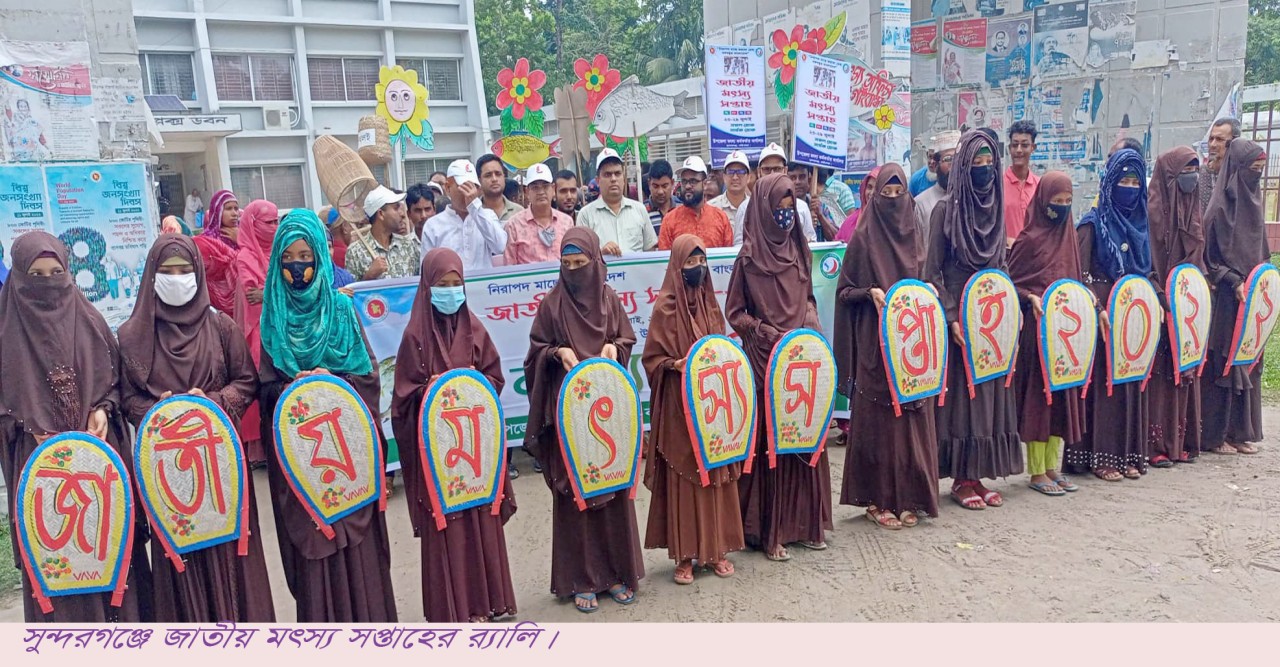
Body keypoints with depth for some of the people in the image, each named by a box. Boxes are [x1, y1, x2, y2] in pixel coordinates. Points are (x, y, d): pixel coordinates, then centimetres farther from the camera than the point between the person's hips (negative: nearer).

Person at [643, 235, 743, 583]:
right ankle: (684, 554, 12)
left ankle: (716, 548, 22)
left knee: (716, 473, 9)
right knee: (684, 478, 1)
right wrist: (675, 365, -22)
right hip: (680, 404, -5)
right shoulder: (665, 307, -7)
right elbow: (652, 358, -5)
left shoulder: (710, 303, 8)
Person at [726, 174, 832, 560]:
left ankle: (804, 521, 21)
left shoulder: (799, 250, 10)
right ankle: (769, 531, 7)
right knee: (769, 441, -1)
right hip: (766, 359, -5)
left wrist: (809, 328, 3)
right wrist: (771, 335, -13)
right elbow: (735, 312, -4)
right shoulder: (749, 256, -6)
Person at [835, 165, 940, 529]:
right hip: (875, 343, -4)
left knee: (913, 415, 5)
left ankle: (909, 495, 17)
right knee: (878, 419, -2)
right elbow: (844, 290, 0)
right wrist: (870, 292, -17)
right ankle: (877, 498, 9)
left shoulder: (916, 235, 10)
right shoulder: (863, 239, -1)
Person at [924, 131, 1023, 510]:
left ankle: (977, 475, 17)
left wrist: (1010, 307, 6)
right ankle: (961, 479, 8)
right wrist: (952, 317, -16)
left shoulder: (995, 208, 10)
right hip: (959, 317, -6)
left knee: (989, 391, 7)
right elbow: (932, 271, -9)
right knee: (960, 392, -2)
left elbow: (1001, 265, 17)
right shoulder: (946, 209, -6)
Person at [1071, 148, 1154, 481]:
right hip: (1103, 317, -6)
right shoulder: (1093, 223, -6)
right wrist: (1099, 309, -20)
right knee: (1103, 382, -3)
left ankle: (1127, 453, 18)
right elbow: (1080, 275, -10)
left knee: (1131, 382, 8)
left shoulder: (1139, 223, 13)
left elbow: (1146, 271, 20)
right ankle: (1100, 456, 4)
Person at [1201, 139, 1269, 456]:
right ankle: (1215, 434, 6)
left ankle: (1240, 431, 19)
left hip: (1250, 297, 8)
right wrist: (1234, 283, -18)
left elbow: (1260, 250, 18)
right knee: (1223, 363, -3)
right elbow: (1209, 257, -11)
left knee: (1248, 364, 11)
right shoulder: (1220, 208, -11)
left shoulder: (1252, 203, 11)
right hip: (1226, 299, -8)